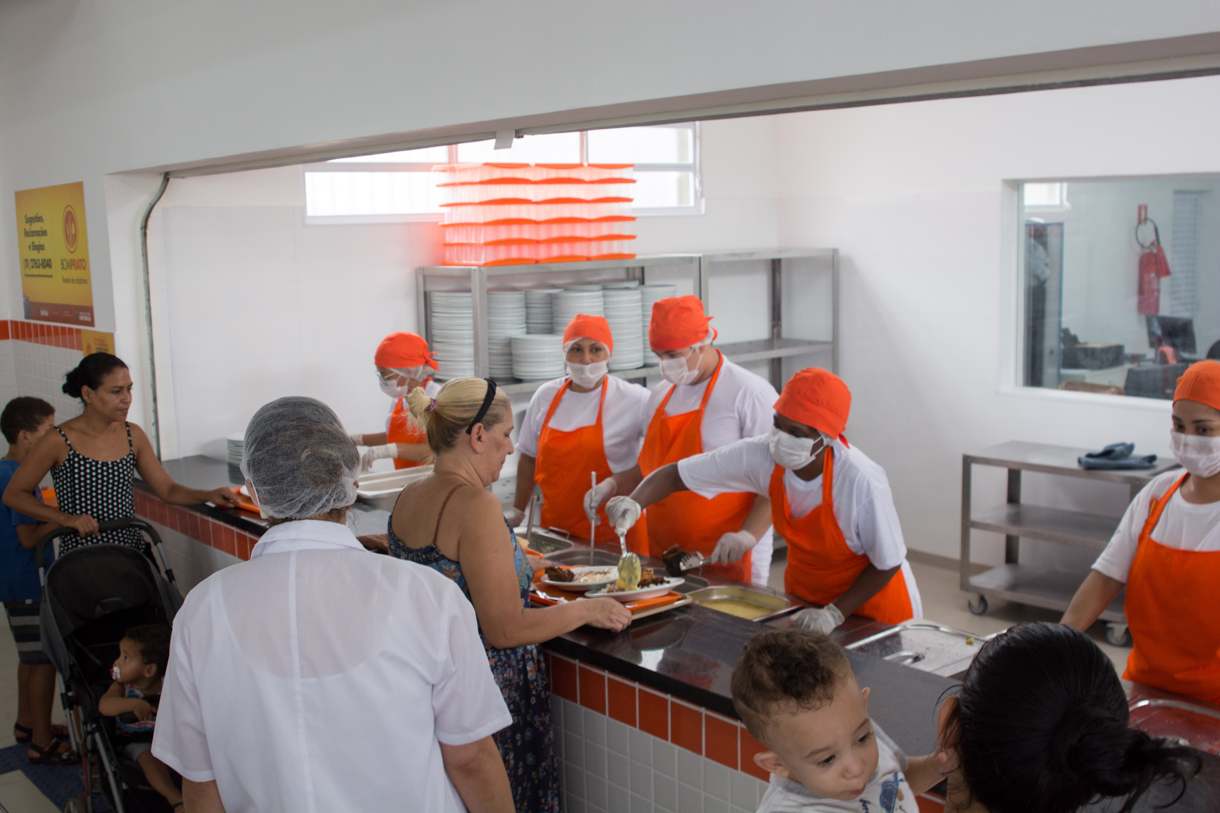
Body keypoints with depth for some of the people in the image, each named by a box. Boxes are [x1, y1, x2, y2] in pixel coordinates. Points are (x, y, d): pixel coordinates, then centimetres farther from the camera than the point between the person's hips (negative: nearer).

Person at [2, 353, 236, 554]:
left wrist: (208, 495, -13)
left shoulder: (134, 435, 4)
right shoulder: (59, 441, -8)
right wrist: (67, 519, -12)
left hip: (133, 552, 4)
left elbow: (168, 489, 6)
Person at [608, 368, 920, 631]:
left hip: (873, 609, -3)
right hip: (803, 598, 4)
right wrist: (634, 503, -34)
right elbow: (675, 475, -17)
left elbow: (888, 565, -19)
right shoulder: (761, 454, -24)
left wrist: (836, 612, -24)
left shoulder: (861, 482, -33)